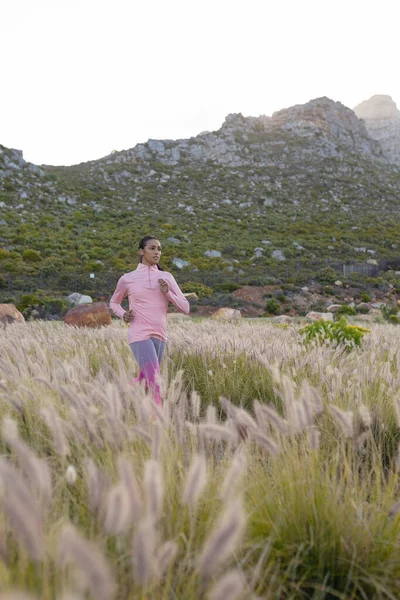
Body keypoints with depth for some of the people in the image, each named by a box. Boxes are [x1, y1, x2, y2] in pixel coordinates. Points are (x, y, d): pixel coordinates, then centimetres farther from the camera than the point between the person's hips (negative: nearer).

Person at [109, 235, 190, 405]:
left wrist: (167, 292, -12)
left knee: (144, 383, 17)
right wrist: (123, 314, -3)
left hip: (160, 337, 5)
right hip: (140, 336, -5)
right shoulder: (127, 279, 1)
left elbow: (185, 308, 4)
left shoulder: (167, 277, 7)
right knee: (154, 382, -16)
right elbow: (114, 302, 18)